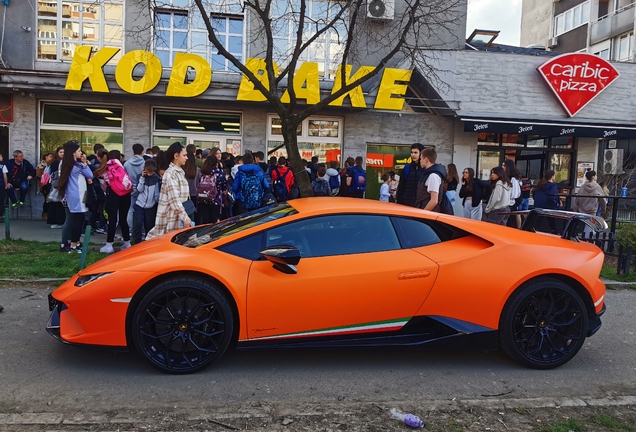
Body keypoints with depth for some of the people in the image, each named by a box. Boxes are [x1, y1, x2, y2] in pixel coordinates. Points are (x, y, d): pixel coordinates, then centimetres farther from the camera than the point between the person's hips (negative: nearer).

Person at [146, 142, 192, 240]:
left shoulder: (179, 172, 16)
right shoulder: (171, 173, -13)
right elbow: (174, 199, -20)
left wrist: (185, 216, 17)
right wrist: (185, 217, -23)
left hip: (178, 216, 9)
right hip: (172, 217, -9)